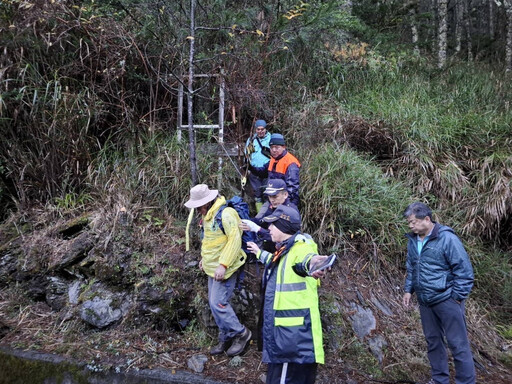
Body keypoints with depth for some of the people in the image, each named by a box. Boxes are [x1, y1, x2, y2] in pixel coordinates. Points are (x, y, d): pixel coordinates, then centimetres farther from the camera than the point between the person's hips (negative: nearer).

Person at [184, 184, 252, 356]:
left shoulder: (225, 214, -21)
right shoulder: (208, 215, 10)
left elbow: (235, 240, -25)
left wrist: (223, 265, -27)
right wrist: (205, 258, 18)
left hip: (225, 269, -10)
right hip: (212, 268, 10)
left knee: (218, 303, -11)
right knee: (214, 304, 13)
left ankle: (241, 333, 9)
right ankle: (226, 339, 27)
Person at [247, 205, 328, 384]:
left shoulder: (300, 247, -15)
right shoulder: (284, 250, 16)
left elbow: (304, 259, -40)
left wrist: (312, 264, -64)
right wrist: (259, 252, 58)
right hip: (282, 331, 10)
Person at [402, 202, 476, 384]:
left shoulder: (447, 238, -17)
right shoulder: (412, 240, 4)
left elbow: (464, 270, -15)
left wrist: (457, 297, -14)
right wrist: (409, 290, 12)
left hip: (446, 300, -7)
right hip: (424, 301, 7)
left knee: (458, 344, 1)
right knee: (433, 341, 17)